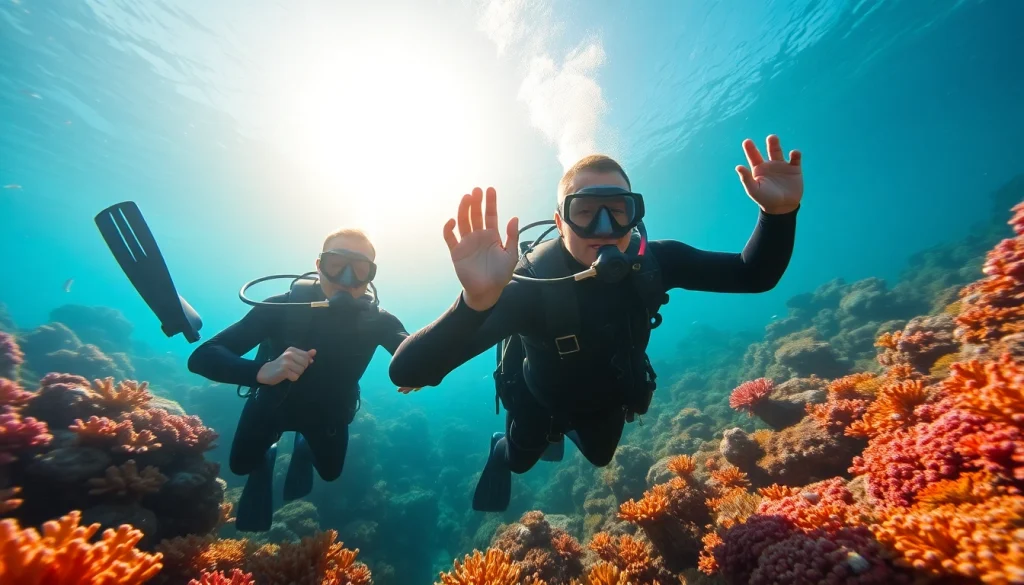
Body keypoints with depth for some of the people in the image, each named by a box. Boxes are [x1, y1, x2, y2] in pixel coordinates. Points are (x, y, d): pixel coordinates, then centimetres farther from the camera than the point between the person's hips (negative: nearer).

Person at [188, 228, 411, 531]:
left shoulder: (377, 321, -30)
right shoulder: (284, 306, -34)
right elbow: (201, 357, -37)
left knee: (331, 472, 21)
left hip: (327, 412, 2)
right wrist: (262, 371, -57)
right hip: (273, 400, -1)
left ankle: (304, 447, 54)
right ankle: (267, 456, 50)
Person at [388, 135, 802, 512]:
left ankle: (570, 431, 66)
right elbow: (405, 372, -51)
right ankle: (501, 452, 63)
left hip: (611, 395, 4)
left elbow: (755, 275, -18)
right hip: (542, 399, -3)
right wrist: (475, 300, -71)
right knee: (520, 460, 26)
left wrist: (780, 212, -38)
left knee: (599, 457, 33)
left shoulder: (653, 262, -30)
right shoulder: (530, 282, -43)